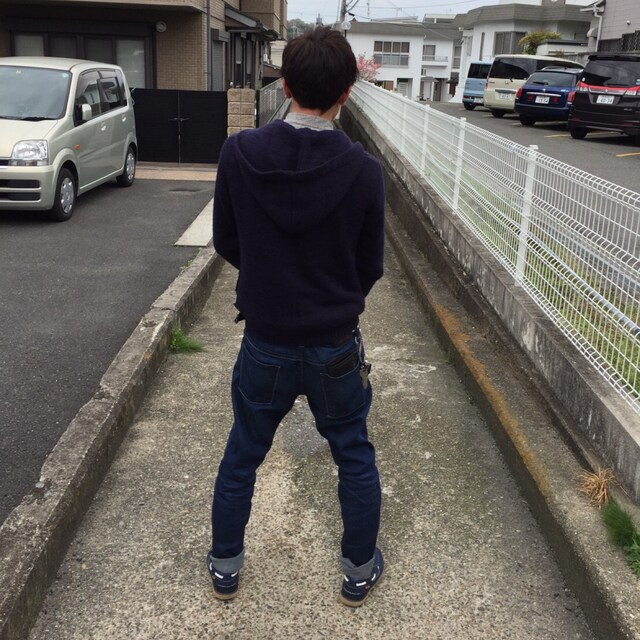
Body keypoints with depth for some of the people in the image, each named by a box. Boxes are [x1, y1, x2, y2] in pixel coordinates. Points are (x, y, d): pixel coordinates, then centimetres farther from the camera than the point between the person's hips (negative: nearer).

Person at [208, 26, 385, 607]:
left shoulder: (239, 154, -14)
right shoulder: (364, 170, -17)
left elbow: (226, 243, -1)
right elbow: (371, 266, -5)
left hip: (264, 343, 2)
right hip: (337, 349, -1)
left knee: (242, 455, 21)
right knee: (355, 457, 20)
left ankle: (225, 566, 38)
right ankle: (360, 571, 36)